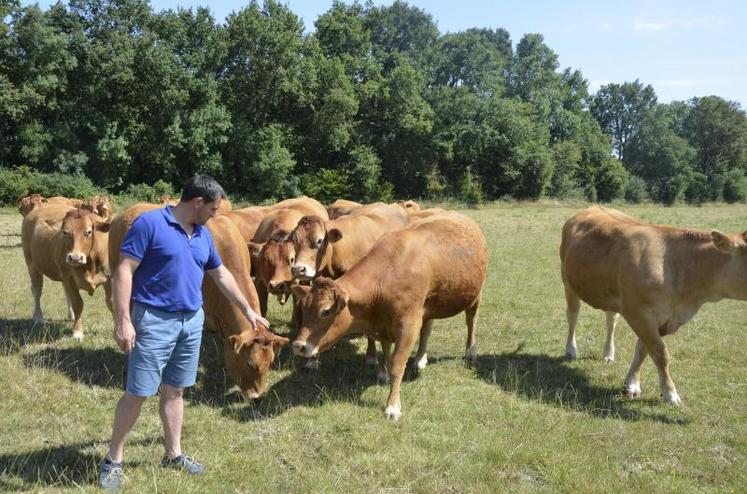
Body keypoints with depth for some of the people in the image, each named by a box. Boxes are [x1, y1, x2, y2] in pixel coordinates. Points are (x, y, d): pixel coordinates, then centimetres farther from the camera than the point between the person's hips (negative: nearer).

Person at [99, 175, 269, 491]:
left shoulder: (203, 235, 10)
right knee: (138, 392, -1)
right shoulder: (149, 223, -12)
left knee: (174, 391, 15)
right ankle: (113, 460, 13)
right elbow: (124, 271, -14)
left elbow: (221, 275, 22)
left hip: (192, 322, 6)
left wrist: (247, 310, 26)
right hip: (155, 321, -6)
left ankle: (173, 454, 26)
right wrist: (122, 320, -20)